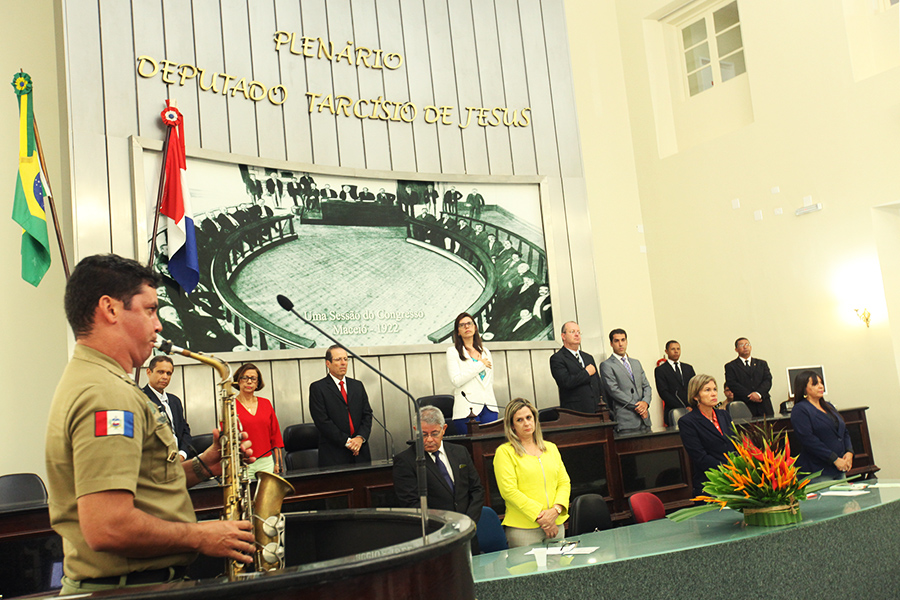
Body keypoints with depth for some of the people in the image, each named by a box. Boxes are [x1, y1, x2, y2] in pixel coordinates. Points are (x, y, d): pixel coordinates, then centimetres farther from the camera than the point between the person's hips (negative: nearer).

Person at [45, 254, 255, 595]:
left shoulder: (85, 381, 13)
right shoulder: (106, 394, -22)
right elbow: (107, 529, -30)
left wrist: (204, 465, 4)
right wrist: (199, 537, -17)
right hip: (132, 586, -10)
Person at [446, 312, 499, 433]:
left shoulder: (485, 352, 19)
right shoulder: (453, 352, 3)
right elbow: (456, 381, -11)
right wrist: (480, 365, -6)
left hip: (489, 406, 5)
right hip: (467, 409, -4)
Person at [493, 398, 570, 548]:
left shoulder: (551, 448, 14)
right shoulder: (504, 452, -3)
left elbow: (564, 482, 10)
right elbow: (508, 491, -11)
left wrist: (556, 510, -8)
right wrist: (539, 516, -15)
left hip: (556, 524, 5)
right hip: (523, 529, -5)